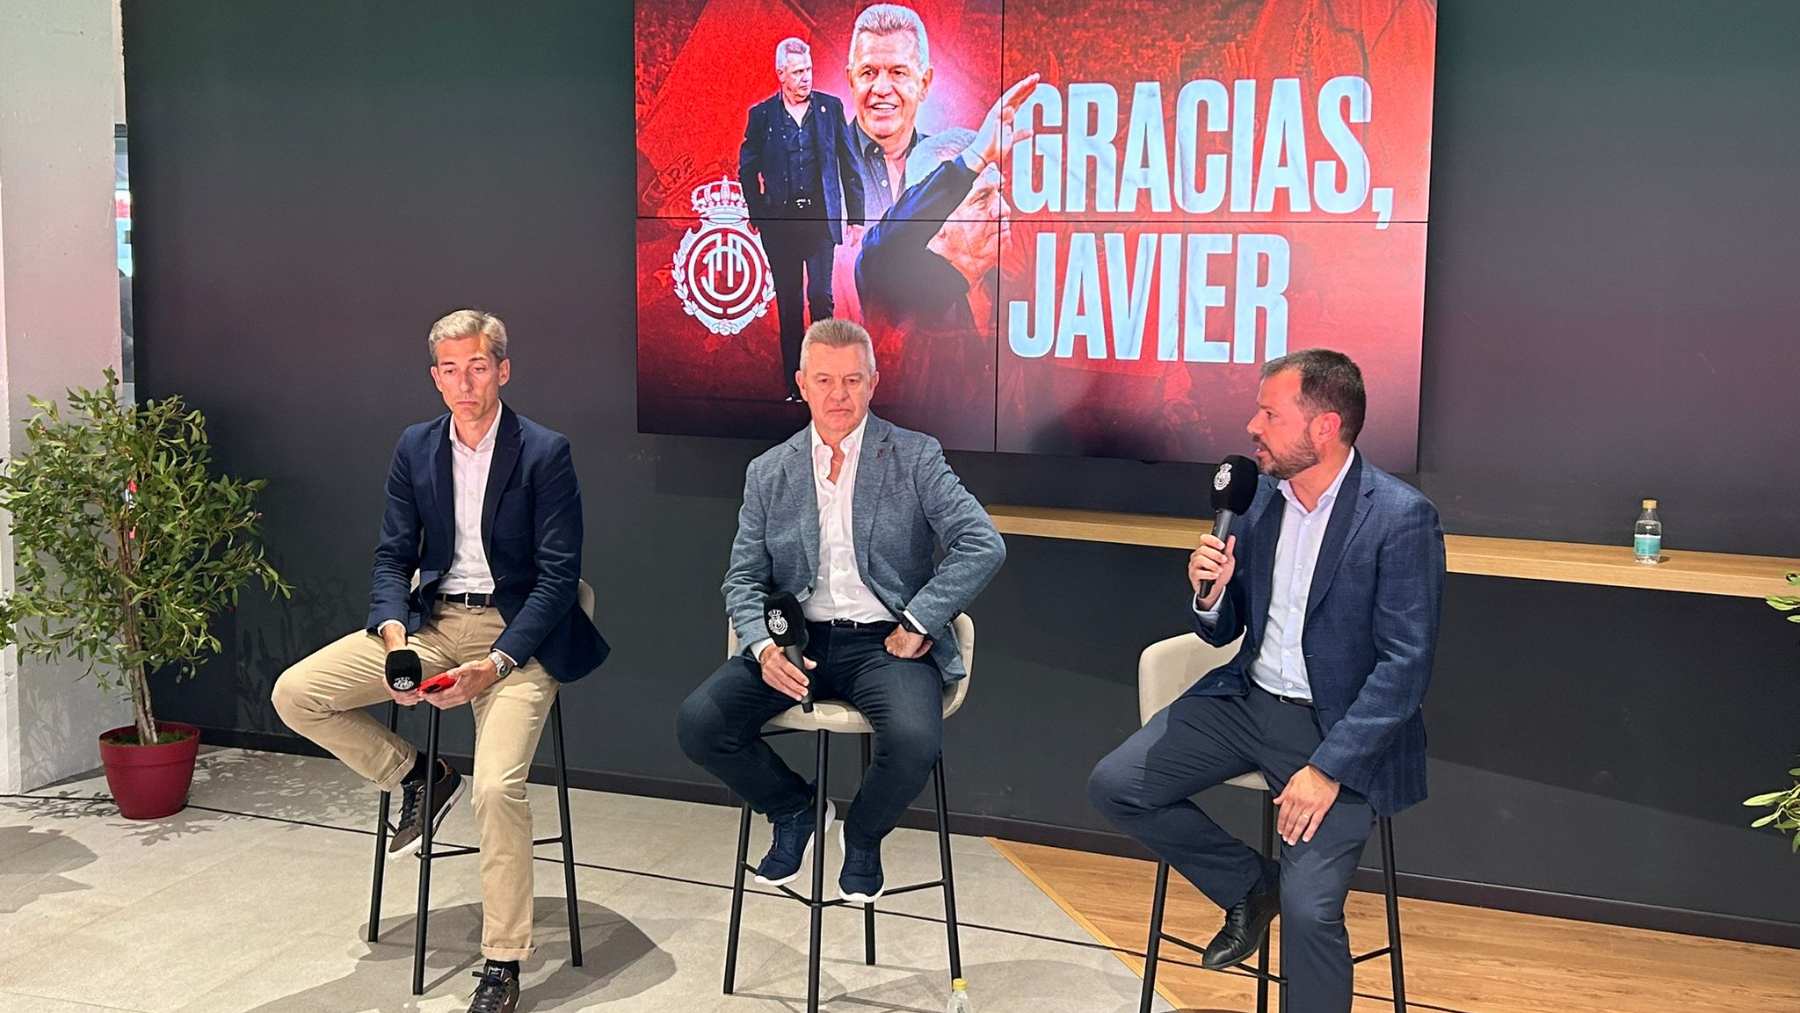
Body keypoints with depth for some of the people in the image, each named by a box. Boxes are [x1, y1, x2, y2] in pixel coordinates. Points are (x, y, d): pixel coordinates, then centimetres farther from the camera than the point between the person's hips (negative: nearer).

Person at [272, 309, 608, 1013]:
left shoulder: (544, 453, -9)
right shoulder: (416, 448, 7)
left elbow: (558, 576, -11)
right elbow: (392, 556, 8)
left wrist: (494, 665, -21)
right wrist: (394, 636, -13)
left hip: (516, 631, -5)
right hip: (432, 619, 6)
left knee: (498, 788, -25)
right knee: (295, 694, -10)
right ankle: (417, 779, 13)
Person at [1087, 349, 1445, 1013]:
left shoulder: (1401, 518, -16)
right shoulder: (1258, 496, 2)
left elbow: (1406, 665, -18)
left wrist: (1326, 769, -24)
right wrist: (1210, 593, -13)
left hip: (1343, 730, -6)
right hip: (1247, 701, 6)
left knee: (1308, 908, -22)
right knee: (1113, 786, -5)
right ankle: (1248, 887, 15)